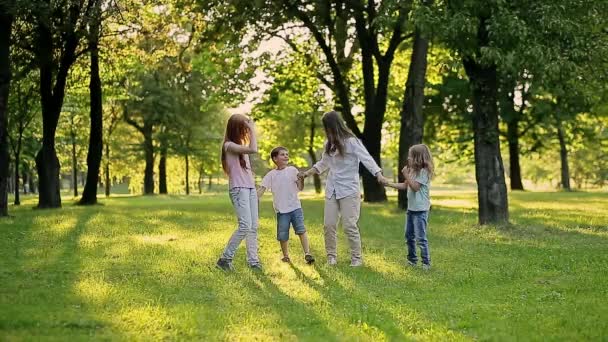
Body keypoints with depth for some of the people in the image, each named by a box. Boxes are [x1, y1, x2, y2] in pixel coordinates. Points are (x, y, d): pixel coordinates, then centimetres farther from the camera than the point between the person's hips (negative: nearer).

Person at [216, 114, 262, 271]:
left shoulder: (242, 143, 17)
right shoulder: (229, 145, -10)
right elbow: (253, 150, -21)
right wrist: (252, 129, -14)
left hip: (250, 188, 9)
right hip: (238, 189, -9)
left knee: (253, 227, 2)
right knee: (245, 226, -16)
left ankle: (253, 261, 3)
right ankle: (225, 259, -7)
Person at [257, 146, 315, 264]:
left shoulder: (292, 170, 5)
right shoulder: (271, 175, 4)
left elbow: (300, 188, 2)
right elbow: (262, 189, 2)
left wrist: (301, 179, -18)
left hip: (295, 207, 0)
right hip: (281, 210, 1)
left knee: (301, 230, -13)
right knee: (283, 235, 3)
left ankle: (307, 254, -11)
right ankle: (286, 256, 19)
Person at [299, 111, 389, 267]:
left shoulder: (351, 142, -9)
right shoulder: (329, 144, 10)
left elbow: (367, 159, -17)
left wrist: (379, 175, -30)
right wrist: (307, 173, 23)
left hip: (348, 189, -6)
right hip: (332, 189, 6)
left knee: (350, 225, -7)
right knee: (328, 224, 2)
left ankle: (356, 258, 4)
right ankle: (331, 256, 14)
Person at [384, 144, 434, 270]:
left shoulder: (424, 171, -14)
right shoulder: (413, 170, 13)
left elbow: (415, 187, -18)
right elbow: (404, 186, 18)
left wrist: (406, 175, -18)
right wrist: (388, 184, 13)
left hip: (420, 209, -9)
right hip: (411, 208, 9)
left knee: (420, 238, -10)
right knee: (409, 236, 14)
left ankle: (426, 262, -4)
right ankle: (412, 260, 25)